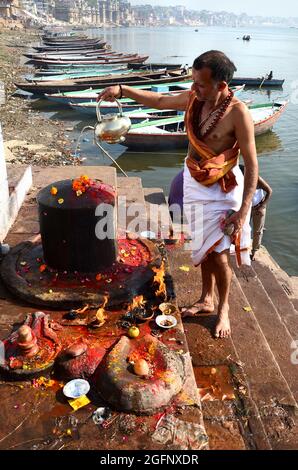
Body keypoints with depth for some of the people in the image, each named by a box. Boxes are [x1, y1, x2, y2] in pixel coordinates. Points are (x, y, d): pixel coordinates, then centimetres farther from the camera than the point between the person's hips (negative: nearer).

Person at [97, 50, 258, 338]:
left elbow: (252, 166, -20)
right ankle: (206, 300, 36)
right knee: (203, 248, 16)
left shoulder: (237, 113, -22)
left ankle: (223, 309, 24)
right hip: (193, 182, 6)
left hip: (222, 188, -5)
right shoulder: (193, 99, -5)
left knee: (218, 253, 0)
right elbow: (159, 101, 14)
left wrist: (243, 210, -22)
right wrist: (123, 90, 4)